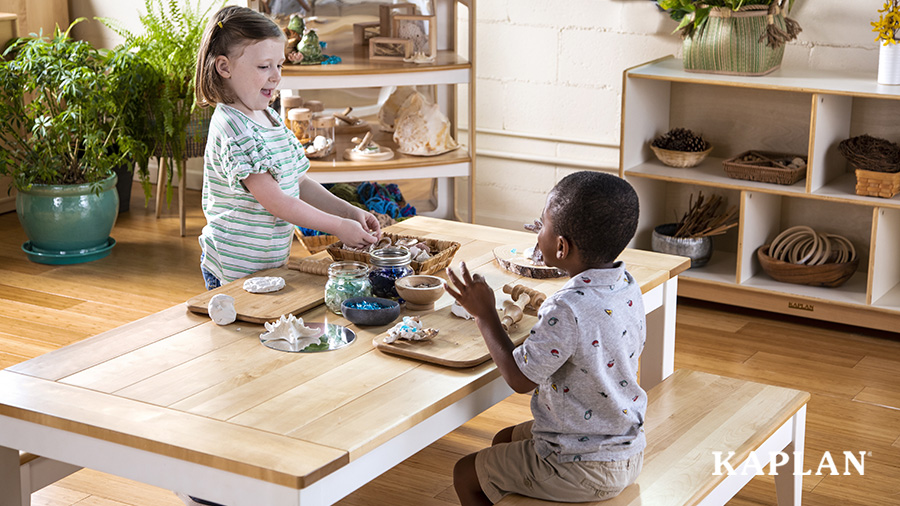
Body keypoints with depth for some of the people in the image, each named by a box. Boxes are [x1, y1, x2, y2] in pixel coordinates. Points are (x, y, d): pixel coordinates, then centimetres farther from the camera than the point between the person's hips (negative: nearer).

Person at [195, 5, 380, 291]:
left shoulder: (271, 118, 9)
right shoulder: (233, 129, -20)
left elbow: (299, 184, 14)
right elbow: (275, 201, -22)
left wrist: (349, 212, 2)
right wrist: (339, 227, -19)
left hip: (271, 263, 8)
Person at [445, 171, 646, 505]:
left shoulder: (566, 310, -31)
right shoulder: (628, 288, -5)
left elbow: (519, 379, -22)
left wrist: (484, 314, -12)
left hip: (582, 470, -8)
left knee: (466, 475, 11)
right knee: (505, 440, 29)